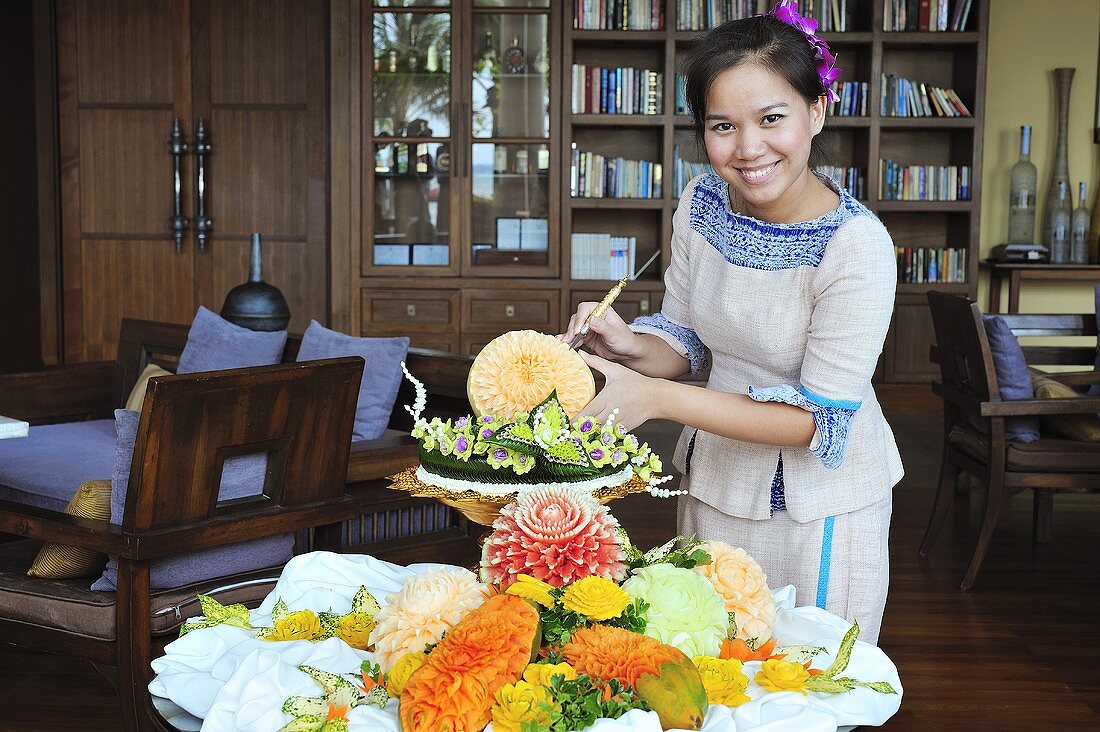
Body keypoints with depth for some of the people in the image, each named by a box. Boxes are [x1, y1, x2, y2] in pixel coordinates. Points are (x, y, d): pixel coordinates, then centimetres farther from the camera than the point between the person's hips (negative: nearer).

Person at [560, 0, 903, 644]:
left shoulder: (856, 245, -25)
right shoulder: (702, 204, -8)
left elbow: (821, 418, -24)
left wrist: (656, 398, -29)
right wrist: (633, 347, -19)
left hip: (818, 502, -5)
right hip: (714, 478, 5)